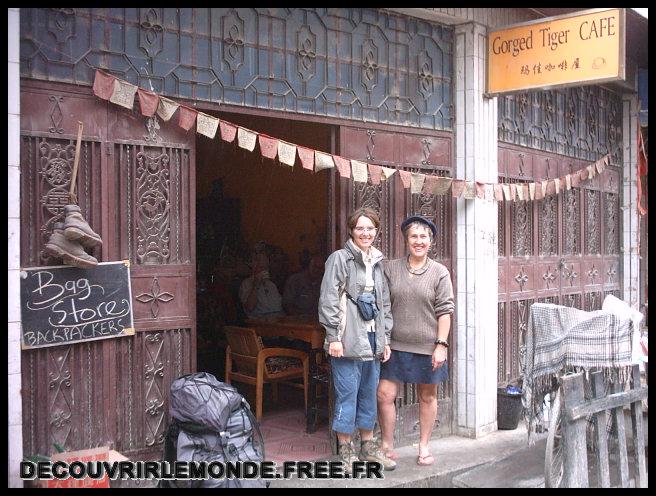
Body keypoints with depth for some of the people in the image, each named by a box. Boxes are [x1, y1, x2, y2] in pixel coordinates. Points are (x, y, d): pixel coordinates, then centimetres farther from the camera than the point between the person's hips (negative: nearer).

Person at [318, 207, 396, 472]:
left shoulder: (377, 262, 15)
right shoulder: (340, 258, -6)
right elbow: (328, 300, -11)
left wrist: (385, 338, 15)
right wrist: (334, 337, -14)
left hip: (372, 339, 7)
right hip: (348, 340, -6)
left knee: (369, 395, 14)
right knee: (347, 396, -1)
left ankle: (368, 446, 26)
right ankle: (345, 450, 12)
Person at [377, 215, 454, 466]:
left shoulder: (440, 272, -2)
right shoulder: (391, 268, 3)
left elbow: (444, 311, -5)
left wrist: (441, 345, -10)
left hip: (427, 347, -1)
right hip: (396, 346, 1)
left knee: (427, 397, 11)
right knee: (385, 394, -1)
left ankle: (424, 447, 28)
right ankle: (387, 446, 17)